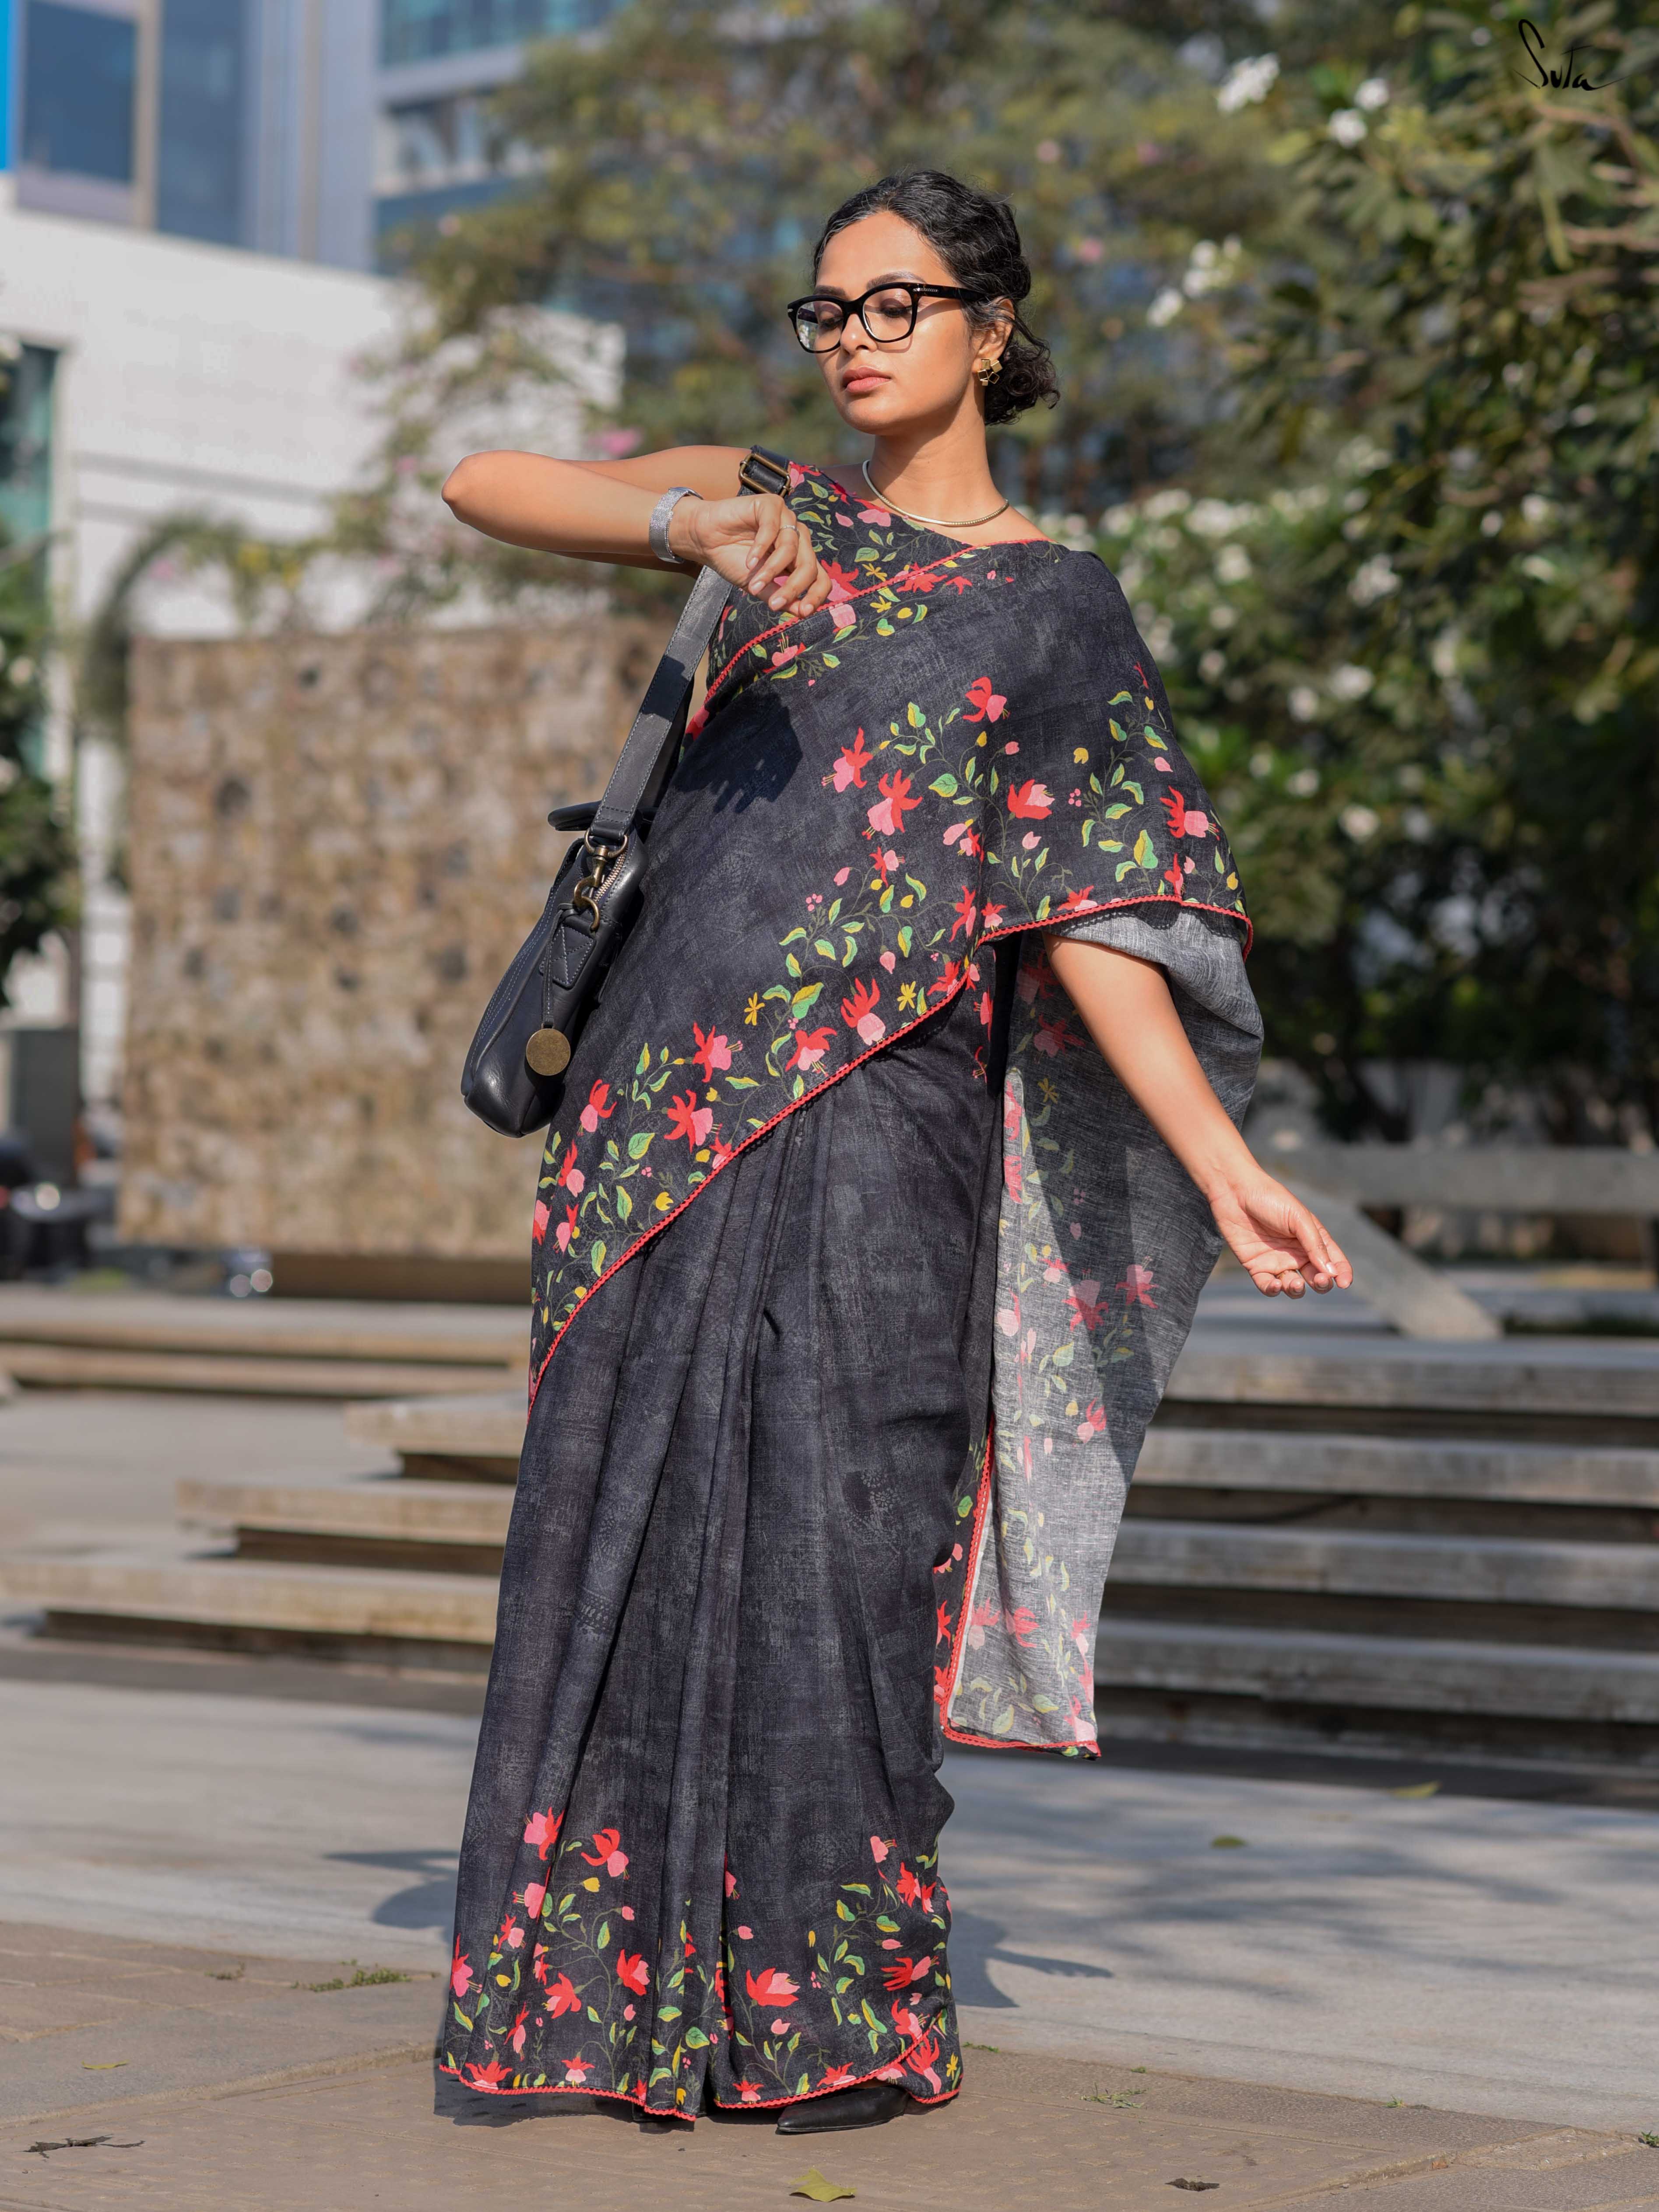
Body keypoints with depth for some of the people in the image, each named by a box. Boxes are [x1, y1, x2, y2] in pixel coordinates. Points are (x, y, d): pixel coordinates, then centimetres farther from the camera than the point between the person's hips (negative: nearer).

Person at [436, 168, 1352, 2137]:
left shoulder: (1056, 607, 7)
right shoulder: (777, 505, 16)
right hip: (670, 1091, 3)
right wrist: (702, 523, -13)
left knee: (830, 1522, -9)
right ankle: (628, 1992, 8)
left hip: (871, 1108, -3)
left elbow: (1092, 925, 2)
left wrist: (1223, 1165, -10)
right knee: (631, 1524, 0)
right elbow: (486, 485, 5)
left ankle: (851, 2003, 1)